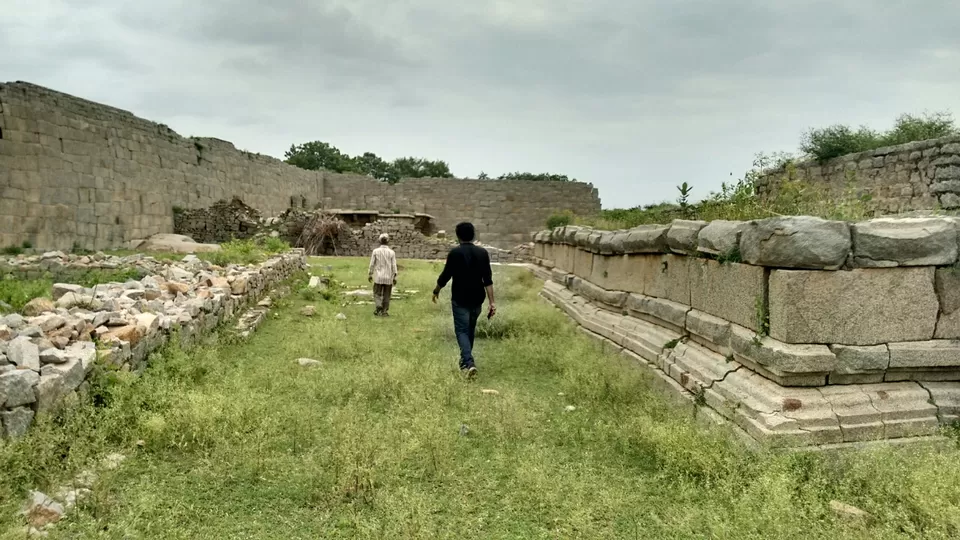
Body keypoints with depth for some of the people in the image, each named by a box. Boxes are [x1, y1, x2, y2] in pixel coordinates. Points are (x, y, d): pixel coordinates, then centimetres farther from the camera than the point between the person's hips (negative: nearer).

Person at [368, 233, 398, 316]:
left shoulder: (376, 251, -6)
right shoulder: (392, 252, -5)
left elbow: (372, 264, -1)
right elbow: (394, 266, -4)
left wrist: (370, 275, 10)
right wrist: (395, 277, 3)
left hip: (378, 277, -1)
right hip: (388, 278, 1)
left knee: (377, 294, 10)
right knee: (386, 295, 10)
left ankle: (379, 307, -10)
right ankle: (384, 311, 12)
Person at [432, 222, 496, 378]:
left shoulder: (455, 253, -11)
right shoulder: (482, 253, 0)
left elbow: (445, 275, -8)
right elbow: (488, 280, -4)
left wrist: (436, 291, 10)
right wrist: (492, 302, -3)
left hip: (460, 300, -4)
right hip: (477, 300, 4)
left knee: (462, 330, 0)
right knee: (470, 329, 20)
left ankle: (469, 363, -18)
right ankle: (465, 360, 33)